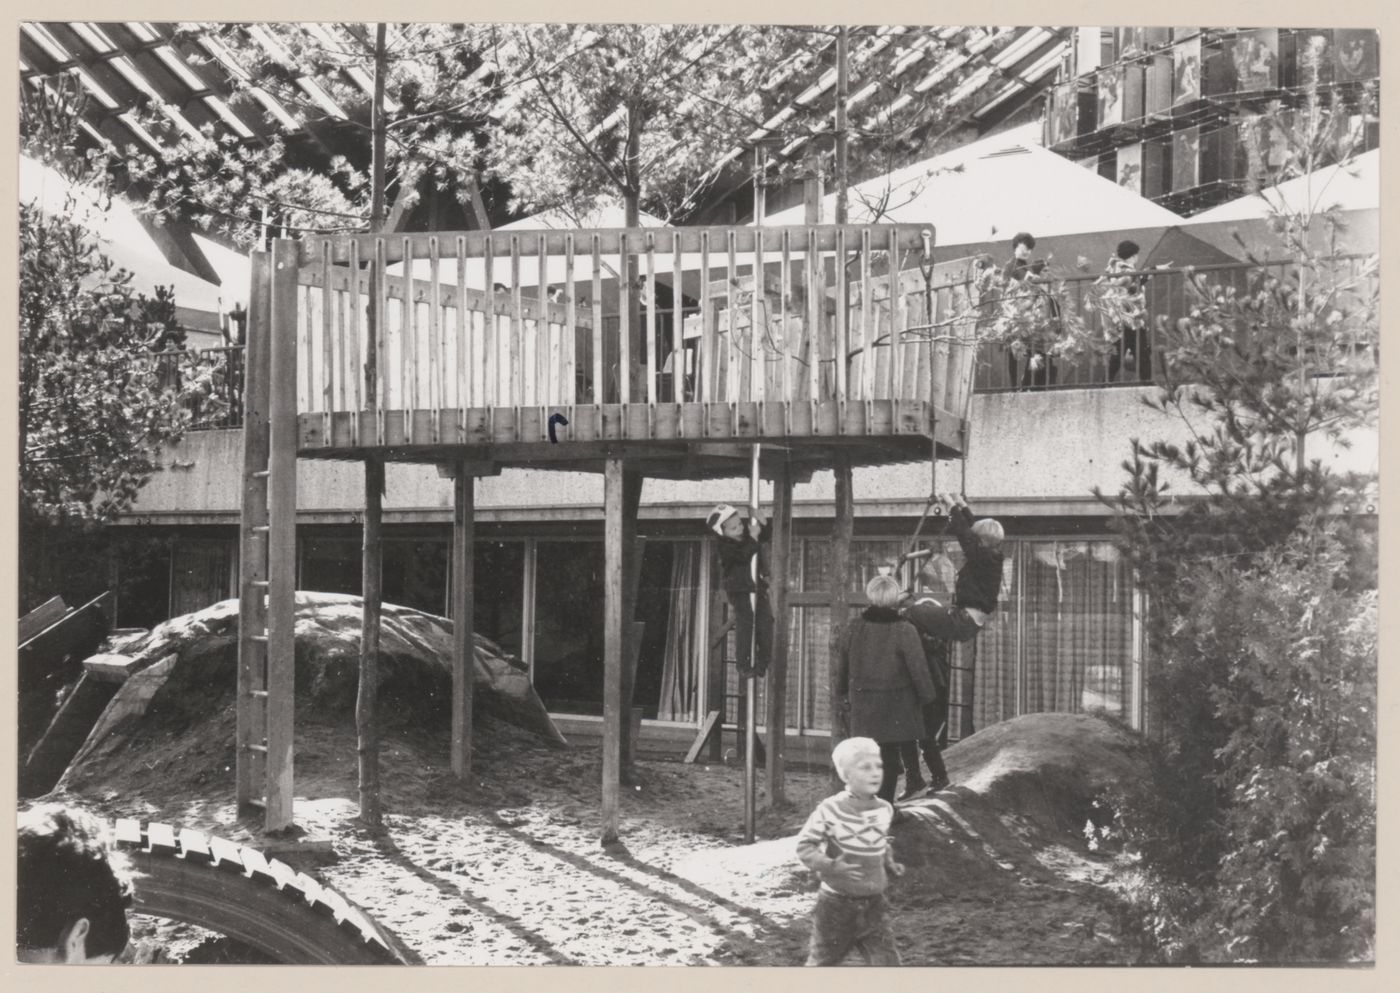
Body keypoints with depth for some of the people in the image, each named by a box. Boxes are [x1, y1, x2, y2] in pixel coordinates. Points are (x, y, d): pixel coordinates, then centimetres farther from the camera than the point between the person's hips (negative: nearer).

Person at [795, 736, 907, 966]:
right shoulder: (830, 810, -17)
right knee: (823, 962, 13)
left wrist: (890, 864, 4)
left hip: (873, 904, 4)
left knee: (887, 962, -3)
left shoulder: (884, 810, 0)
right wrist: (831, 866, -26)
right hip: (836, 904, -4)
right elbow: (805, 847, -12)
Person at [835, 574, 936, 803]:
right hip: (896, 707, -4)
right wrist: (926, 696, 4)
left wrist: (844, 695, 22)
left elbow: (842, 666, 8)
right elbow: (918, 669, -12)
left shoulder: (853, 628, -1)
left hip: (863, 705, 4)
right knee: (891, 757, 6)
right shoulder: (904, 631, -15)